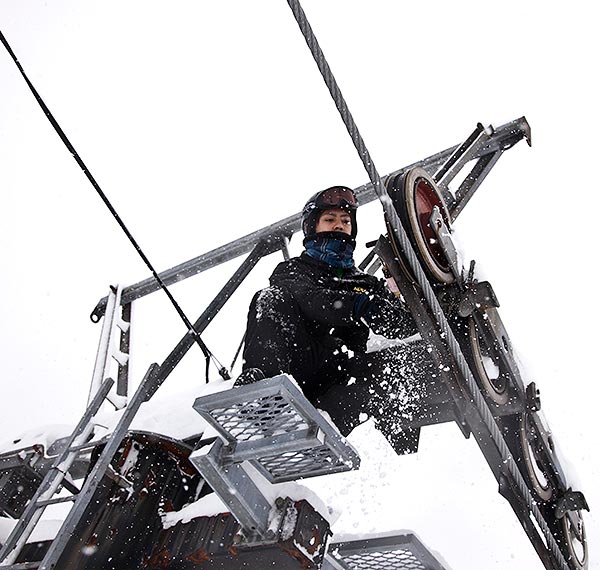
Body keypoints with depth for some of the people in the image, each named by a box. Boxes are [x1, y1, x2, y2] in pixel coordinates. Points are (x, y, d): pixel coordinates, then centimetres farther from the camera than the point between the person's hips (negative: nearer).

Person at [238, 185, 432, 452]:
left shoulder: (369, 284, 30)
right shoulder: (291, 271, 20)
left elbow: (403, 325, 12)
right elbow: (308, 299, -6)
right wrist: (359, 305, -24)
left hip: (343, 375, 2)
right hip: (297, 367, -2)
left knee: (399, 359, -28)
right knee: (271, 298, -22)